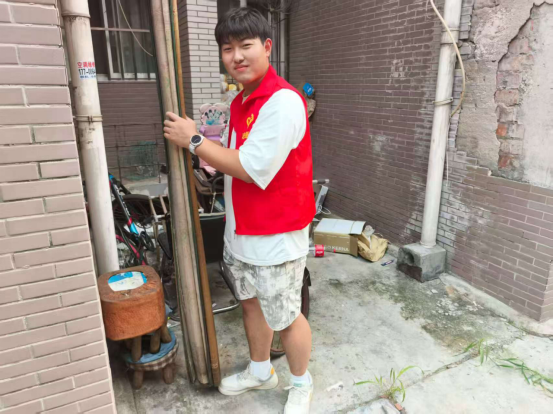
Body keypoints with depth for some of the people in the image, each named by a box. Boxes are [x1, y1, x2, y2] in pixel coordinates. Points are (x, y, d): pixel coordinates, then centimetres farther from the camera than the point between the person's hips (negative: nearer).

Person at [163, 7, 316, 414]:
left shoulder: (283, 102, -21)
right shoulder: (242, 101, 8)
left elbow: (252, 168, -25)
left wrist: (194, 141, -16)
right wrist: (208, 149, 1)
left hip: (275, 236, -9)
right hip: (241, 229, 9)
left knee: (284, 316, 9)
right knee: (251, 302, 23)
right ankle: (261, 371, 47)